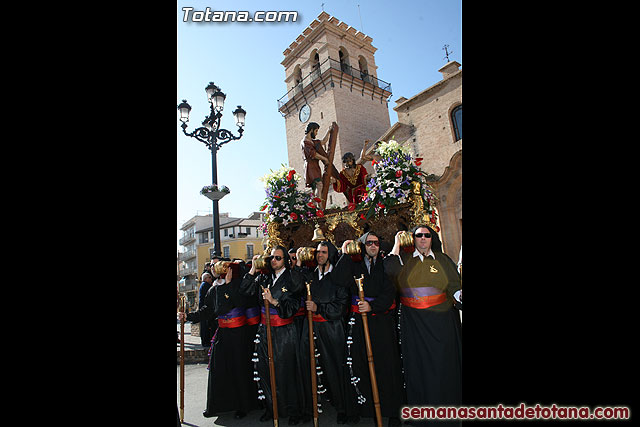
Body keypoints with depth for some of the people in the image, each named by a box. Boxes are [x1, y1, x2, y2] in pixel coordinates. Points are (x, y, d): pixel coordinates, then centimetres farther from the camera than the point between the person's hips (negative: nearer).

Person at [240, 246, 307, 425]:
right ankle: (271, 408, 28)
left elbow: (293, 306, -10)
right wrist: (253, 269, -5)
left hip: (285, 332, -4)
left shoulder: (294, 278, -4)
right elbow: (245, 291, 0)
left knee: (286, 371, 2)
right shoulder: (264, 277, 9)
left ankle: (293, 411, 21)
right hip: (265, 329, 4)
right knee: (265, 369, 9)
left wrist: (274, 301, -24)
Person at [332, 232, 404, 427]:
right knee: (358, 365, 3)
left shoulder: (384, 265, 5)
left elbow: (389, 293, -3)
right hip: (359, 321, 1)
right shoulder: (354, 265, 7)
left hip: (382, 321, 0)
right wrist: (345, 254, -11)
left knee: (387, 364, 0)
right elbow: (341, 280, -11)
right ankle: (360, 406, 20)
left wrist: (372, 306, -18)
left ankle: (392, 410, 15)